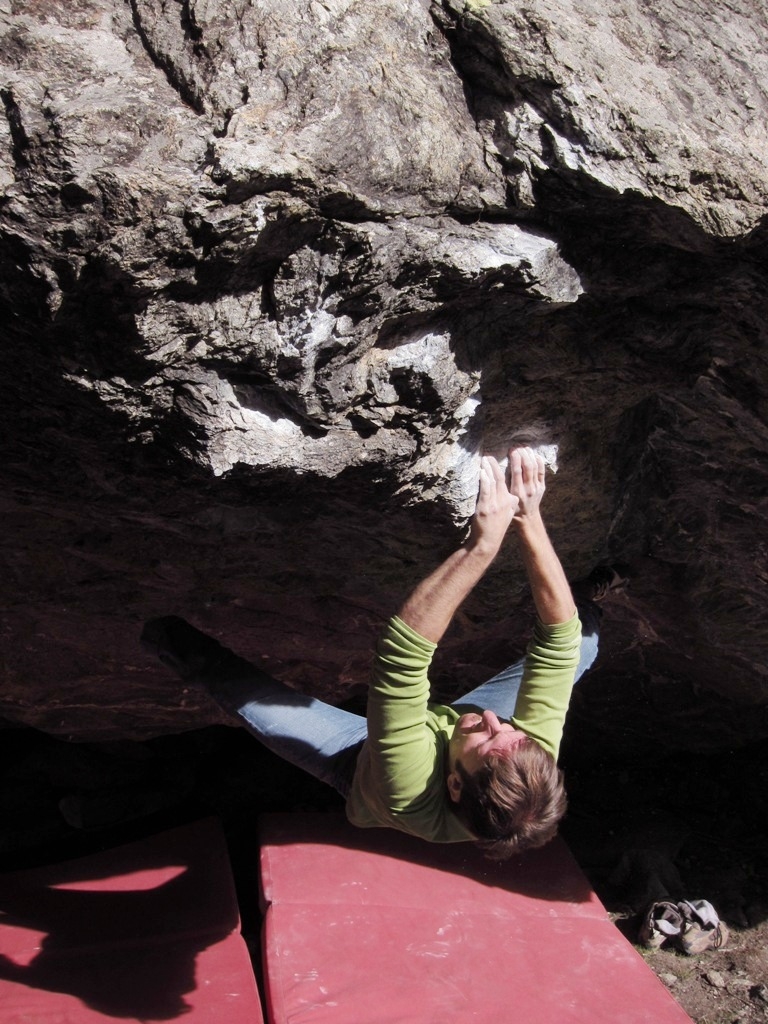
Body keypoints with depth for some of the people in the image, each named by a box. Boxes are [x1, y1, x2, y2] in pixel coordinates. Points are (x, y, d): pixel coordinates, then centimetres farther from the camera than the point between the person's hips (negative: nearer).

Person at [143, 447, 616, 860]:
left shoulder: (412, 793, -51)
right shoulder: (536, 760, -41)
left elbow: (403, 651, -59)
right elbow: (560, 634, -38)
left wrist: (482, 544, -62)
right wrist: (529, 520, -48)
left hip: (360, 762, -3)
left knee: (240, 690, -12)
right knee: (581, 640, 3)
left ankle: (199, 658, 22)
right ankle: (591, 604, 38)